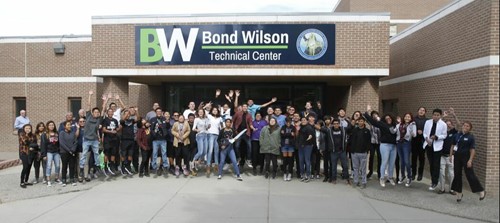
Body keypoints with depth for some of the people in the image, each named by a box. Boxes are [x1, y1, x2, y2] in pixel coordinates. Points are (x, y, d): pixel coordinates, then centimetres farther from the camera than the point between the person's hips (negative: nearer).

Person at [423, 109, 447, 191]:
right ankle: (433, 180, 25)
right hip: (428, 145, 3)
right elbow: (424, 132, 8)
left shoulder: (443, 124, -5)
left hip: (437, 146, -3)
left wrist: (436, 137, -21)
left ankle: (434, 183, 8)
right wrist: (426, 138, -11)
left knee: (436, 165, -1)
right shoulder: (428, 122, 3)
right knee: (431, 163, 12)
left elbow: (444, 135, -4)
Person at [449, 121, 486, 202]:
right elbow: (453, 146, 13)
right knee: (457, 174, 8)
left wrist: (470, 160, -16)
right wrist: (451, 155, 8)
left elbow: (472, 150, -10)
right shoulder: (457, 135, 7)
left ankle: (481, 191, 17)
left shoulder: (471, 137, -6)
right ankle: (459, 193, 20)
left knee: (470, 175, -3)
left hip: (466, 157, -5)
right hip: (457, 157, 5)